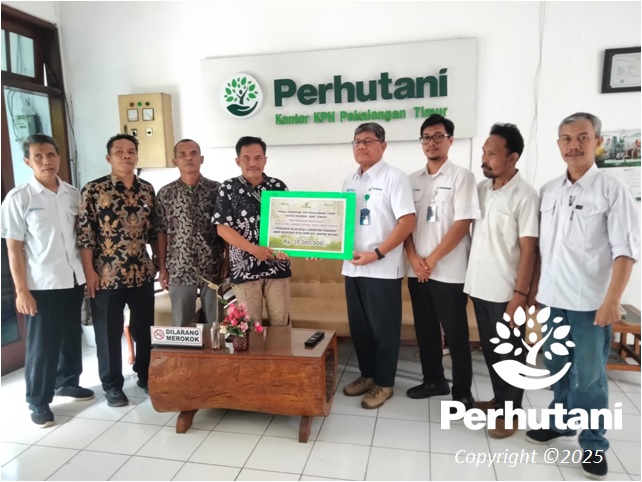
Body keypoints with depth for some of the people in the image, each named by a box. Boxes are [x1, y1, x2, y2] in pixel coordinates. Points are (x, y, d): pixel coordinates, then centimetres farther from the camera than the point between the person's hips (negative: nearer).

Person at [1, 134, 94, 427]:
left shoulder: (73, 194, 4)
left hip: (74, 279, 5)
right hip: (42, 284, -4)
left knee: (71, 336, 18)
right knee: (42, 344, 5)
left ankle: (67, 382, 38)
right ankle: (38, 401, 22)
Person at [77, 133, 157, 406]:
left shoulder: (147, 190, 6)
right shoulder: (93, 190, -6)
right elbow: (84, 235, -7)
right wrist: (89, 272, -11)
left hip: (142, 273, 4)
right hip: (106, 275, -3)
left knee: (145, 328, 14)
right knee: (109, 333, 8)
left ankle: (146, 375, 33)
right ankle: (112, 385, 25)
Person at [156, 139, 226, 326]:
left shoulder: (217, 190, -1)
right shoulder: (165, 193, 2)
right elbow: (161, 233, 4)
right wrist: (162, 268, 2)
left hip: (213, 268, 0)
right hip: (179, 270, 1)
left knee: (215, 322, 10)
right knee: (181, 325, 11)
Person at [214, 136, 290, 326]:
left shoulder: (278, 186, 5)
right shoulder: (228, 188, -2)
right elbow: (222, 228, -6)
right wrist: (254, 249, -16)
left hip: (277, 265, 2)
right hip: (245, 267, -2)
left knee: (281, 321, 9)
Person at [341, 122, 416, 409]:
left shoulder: (394, 177, -8)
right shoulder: (349, 182, 13)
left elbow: (407, 222, -16)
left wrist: (376, 254, -20)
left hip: (383, 269, -7)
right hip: (353, 267, 7)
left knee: (383, 329, 5)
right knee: (359, 326, 15)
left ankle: (384, 383, 21)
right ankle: (367, 375, 33)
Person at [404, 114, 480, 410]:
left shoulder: (461, 177, -4)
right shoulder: (412, 180, 11)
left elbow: (463, 224, -11)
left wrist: (432, 259, -12)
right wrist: (414, 258, -6)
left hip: (449, 272, -5)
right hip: (416, 271, 5)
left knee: (455, 333, 3)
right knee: (425, 329, 14)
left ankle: (462, 391, 18)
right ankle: (434, 380, 31)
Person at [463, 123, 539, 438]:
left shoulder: (525, 196, -13)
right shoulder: (480, 189, 6)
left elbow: (528, 250, -14)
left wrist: (520, 294, -16)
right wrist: (468, 279, 11)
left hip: (505, 291, -6)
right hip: (479, 286, 7)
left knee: (509, 353, 8)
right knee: (490, 349, 18)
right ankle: (499, 400, 35)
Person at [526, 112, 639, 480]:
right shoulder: (548, 191, 7)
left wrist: (612, 301, -17)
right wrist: (535, 286, 11)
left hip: (591, 302, -4)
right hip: (552, 299, 5)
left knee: (590, 377, 6)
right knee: (558, 370, 18)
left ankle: (593, 444, 23)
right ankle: (560, 422, 37)